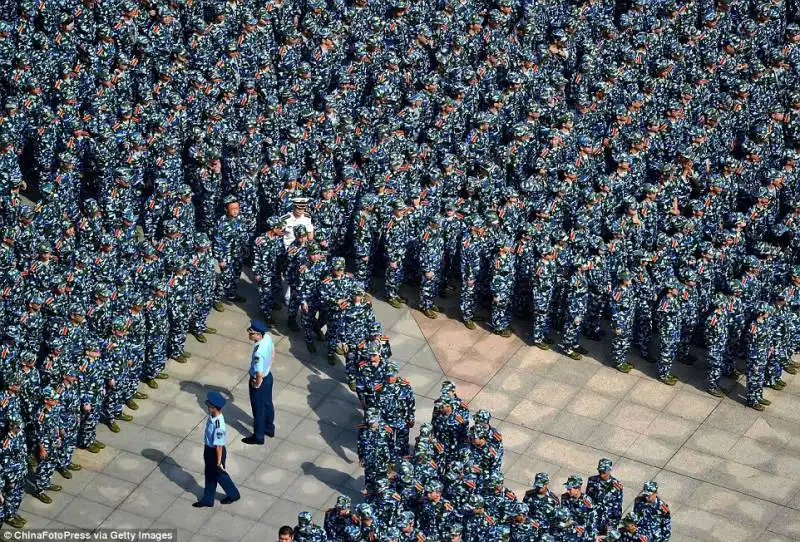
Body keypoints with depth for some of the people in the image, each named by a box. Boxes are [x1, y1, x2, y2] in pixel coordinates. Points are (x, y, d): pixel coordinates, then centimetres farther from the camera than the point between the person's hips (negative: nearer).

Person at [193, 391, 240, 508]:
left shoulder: (219, 426, -37)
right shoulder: (212, 416, -10)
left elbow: (219, 446, -27)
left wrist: (219, 462, -18)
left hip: (215, 452, -8)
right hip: (208, 449, 8)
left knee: (219, 474, 16)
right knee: (209, 475, 22)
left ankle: (233, 494, 40)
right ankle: (208, 499, 39)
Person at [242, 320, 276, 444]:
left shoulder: (259, 352, -39)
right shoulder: (268, 338, -14)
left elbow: (259, 373, -35)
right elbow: (273, 354, 5)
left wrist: (257, 385, -15)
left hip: (259, 381, -8)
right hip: (268, 376, 8)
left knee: (258, 409, 13)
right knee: (268, 404, 27)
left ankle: (258, 437, 32)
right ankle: (269, 429, 48)